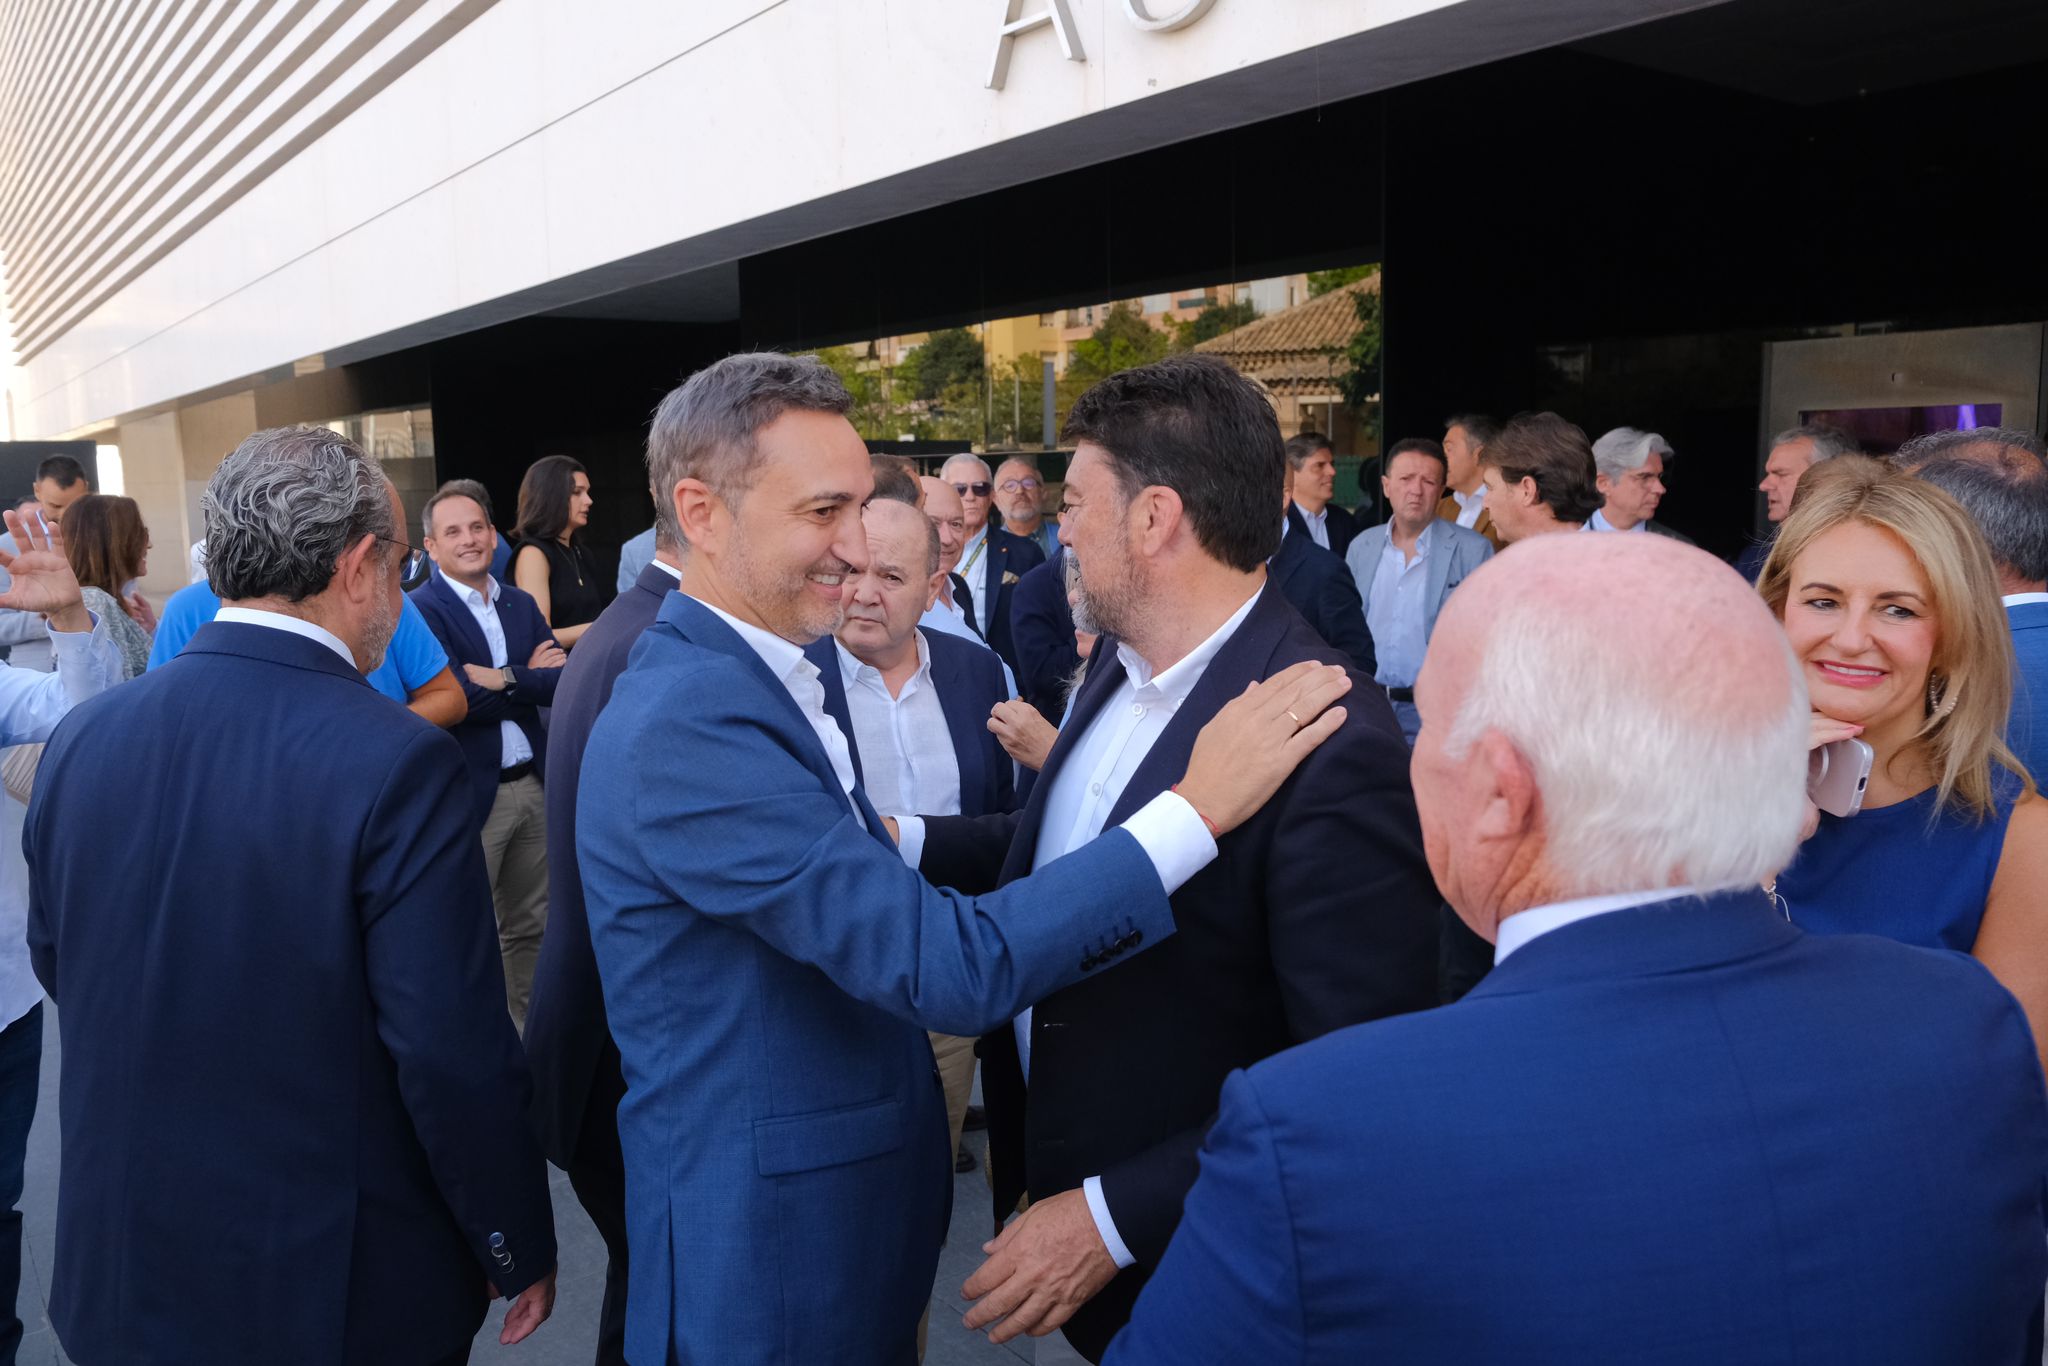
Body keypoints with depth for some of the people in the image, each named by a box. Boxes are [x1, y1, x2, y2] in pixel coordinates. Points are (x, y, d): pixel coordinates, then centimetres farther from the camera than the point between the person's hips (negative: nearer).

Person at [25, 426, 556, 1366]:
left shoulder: (80, 739, -6)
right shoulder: (396, 765, -24)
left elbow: (60, 971, 8)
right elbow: (456, 1054, -22)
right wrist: (520, 1250, -7)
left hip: (121, 1269, 5)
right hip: (342, 1289, -4)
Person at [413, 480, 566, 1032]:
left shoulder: (522, 605, 10)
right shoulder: (420, 610, -9)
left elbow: (561, 682, -2)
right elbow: (451, 702, -21)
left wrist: (501, 680, -15)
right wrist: (530, 677, -12)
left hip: (533, 784, 6)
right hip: (472, 793, -6)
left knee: (532, 924, 18)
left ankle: (531, 1025, 33)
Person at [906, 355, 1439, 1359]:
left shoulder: (1336, 752, -29)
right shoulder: (1121, 658, -3)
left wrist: (1115, 1214, -24)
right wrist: (907, 842, 1)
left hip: (1179, 1251, -7)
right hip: (1050, 1165, 7)